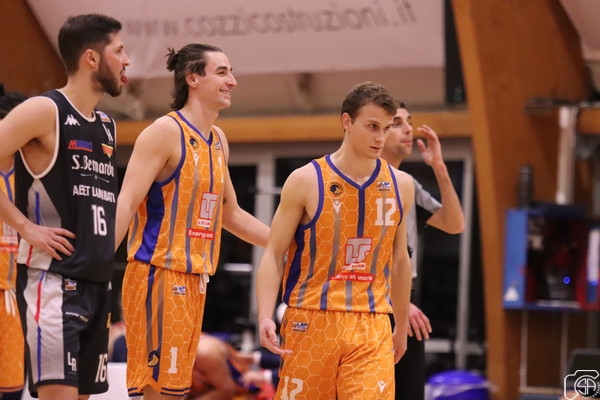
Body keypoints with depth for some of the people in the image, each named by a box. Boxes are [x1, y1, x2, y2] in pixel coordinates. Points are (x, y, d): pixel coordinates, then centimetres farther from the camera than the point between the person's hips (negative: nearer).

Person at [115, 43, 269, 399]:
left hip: (195, 280, 8)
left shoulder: (218, 140, 16)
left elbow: (231, 215, 27)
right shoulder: (166, 132, -9)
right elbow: (126, 203, -17)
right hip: (159, 276, -8)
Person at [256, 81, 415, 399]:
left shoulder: (400, 186, 7)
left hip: (372, 328, 2)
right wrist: (265, 317, -16)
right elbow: (274, 254, -3)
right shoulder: (306, 181, -4)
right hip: (311, 323, -2)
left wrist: (402, 326, 24)